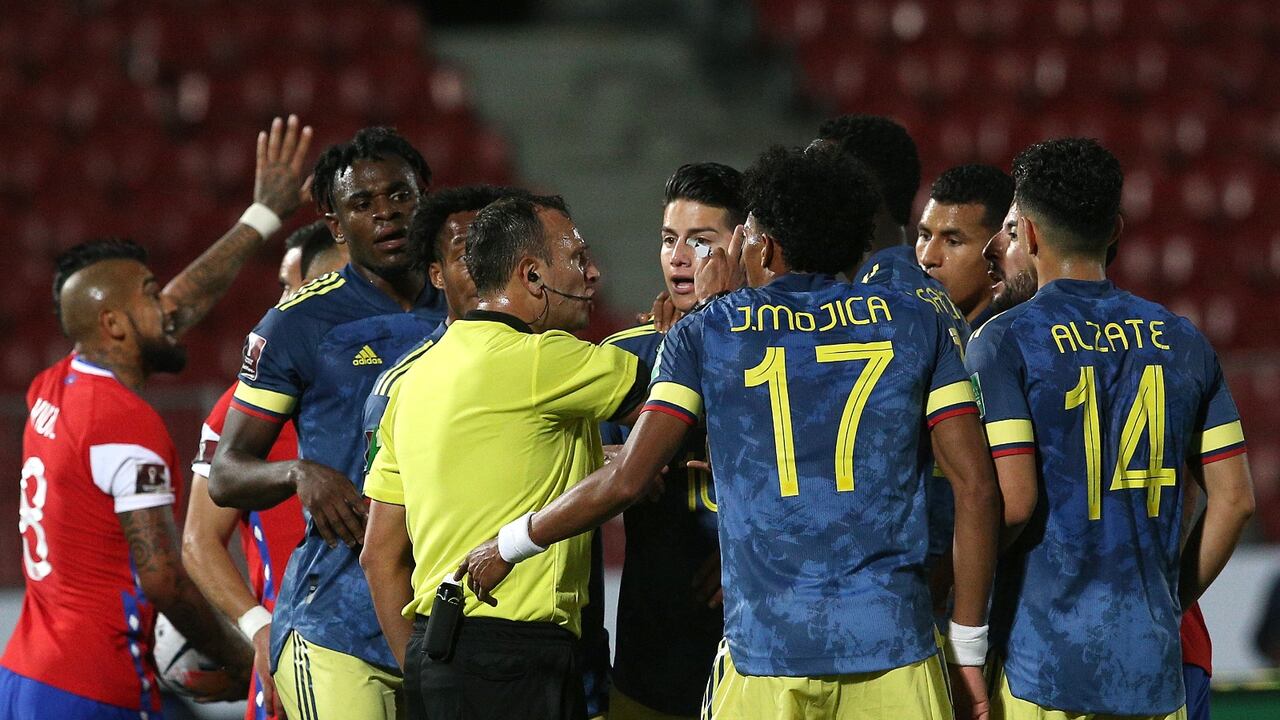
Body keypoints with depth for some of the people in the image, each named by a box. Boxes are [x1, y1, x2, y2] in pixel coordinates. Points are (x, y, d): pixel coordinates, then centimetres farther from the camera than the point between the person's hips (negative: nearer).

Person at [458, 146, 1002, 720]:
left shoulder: (708, 333, 5)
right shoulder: (916, 326, 9)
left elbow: (627, 479, -2)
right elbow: (976, 486, 3)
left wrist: (509, 545, 13)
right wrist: (968, 647, 9)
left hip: (766, 652, -1)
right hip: (894, 650, 1)